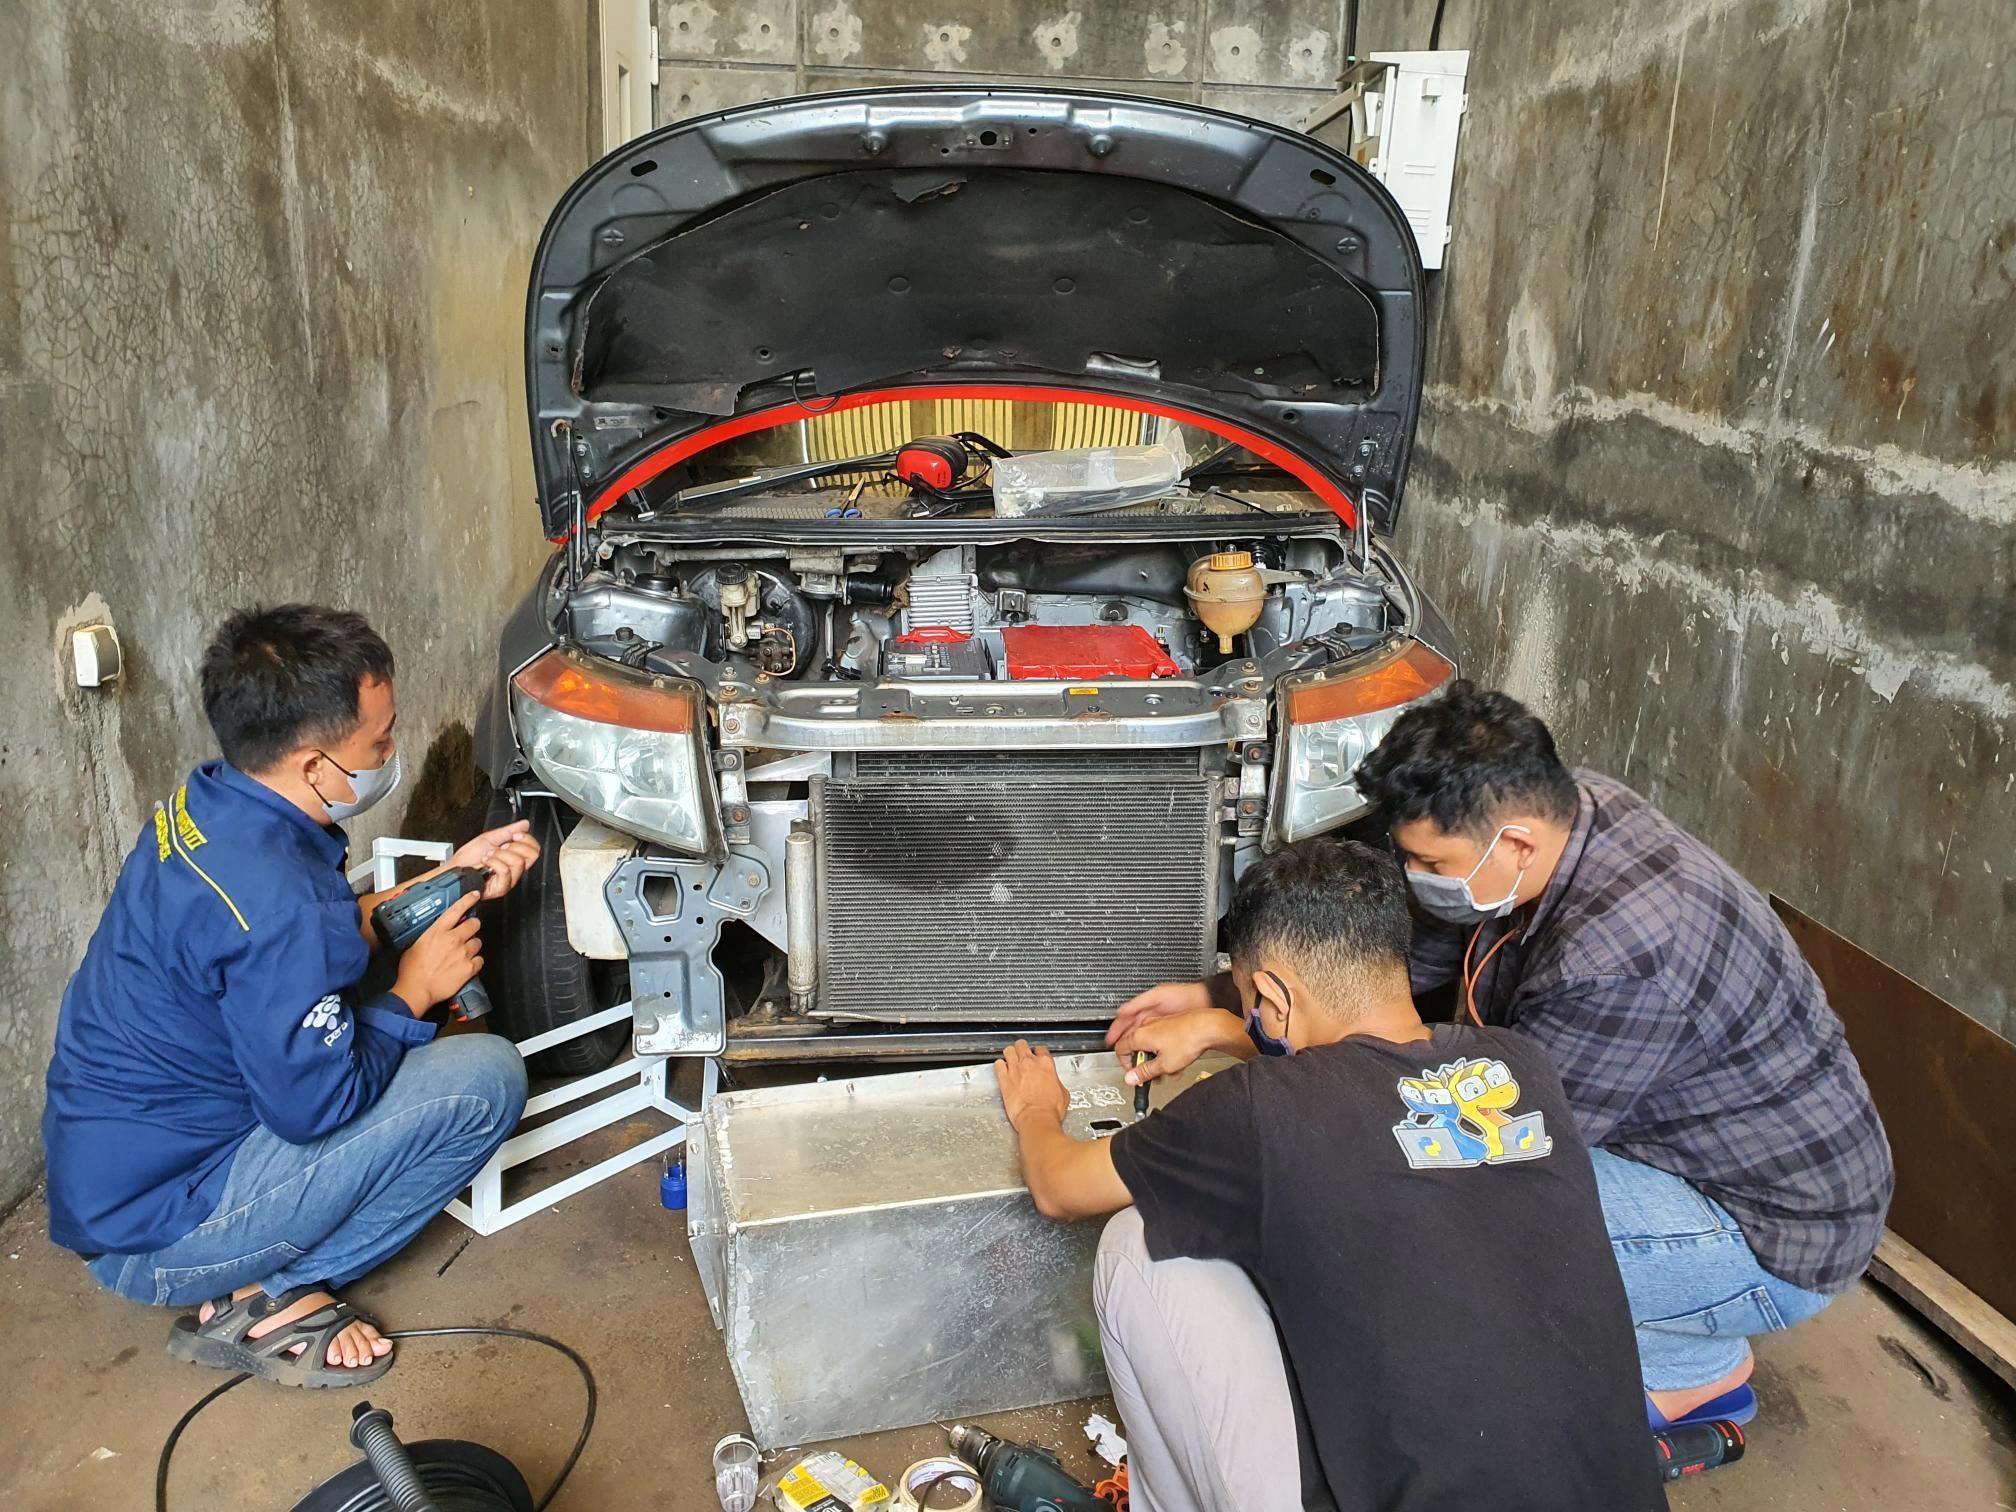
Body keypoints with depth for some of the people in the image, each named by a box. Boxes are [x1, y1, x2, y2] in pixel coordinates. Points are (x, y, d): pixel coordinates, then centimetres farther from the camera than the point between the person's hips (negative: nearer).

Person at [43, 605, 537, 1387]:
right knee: (488, 1075, -17)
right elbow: (318, 1105, -24)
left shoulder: (202, 806, -2)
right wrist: (414, 991, -10)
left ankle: (257, 1283, 11)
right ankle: (268, 1300, -5)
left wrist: (449, 876, 7)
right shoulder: (271, 898, -31)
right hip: (156, 1234, -9)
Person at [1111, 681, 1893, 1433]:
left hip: (1775, 1235, -9)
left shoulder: (1622, 958, -37)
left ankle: (1696, 1367, 5)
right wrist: (1212, 1003, -3)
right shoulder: (1554, 814, -11)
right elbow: (1403, 947, 1)